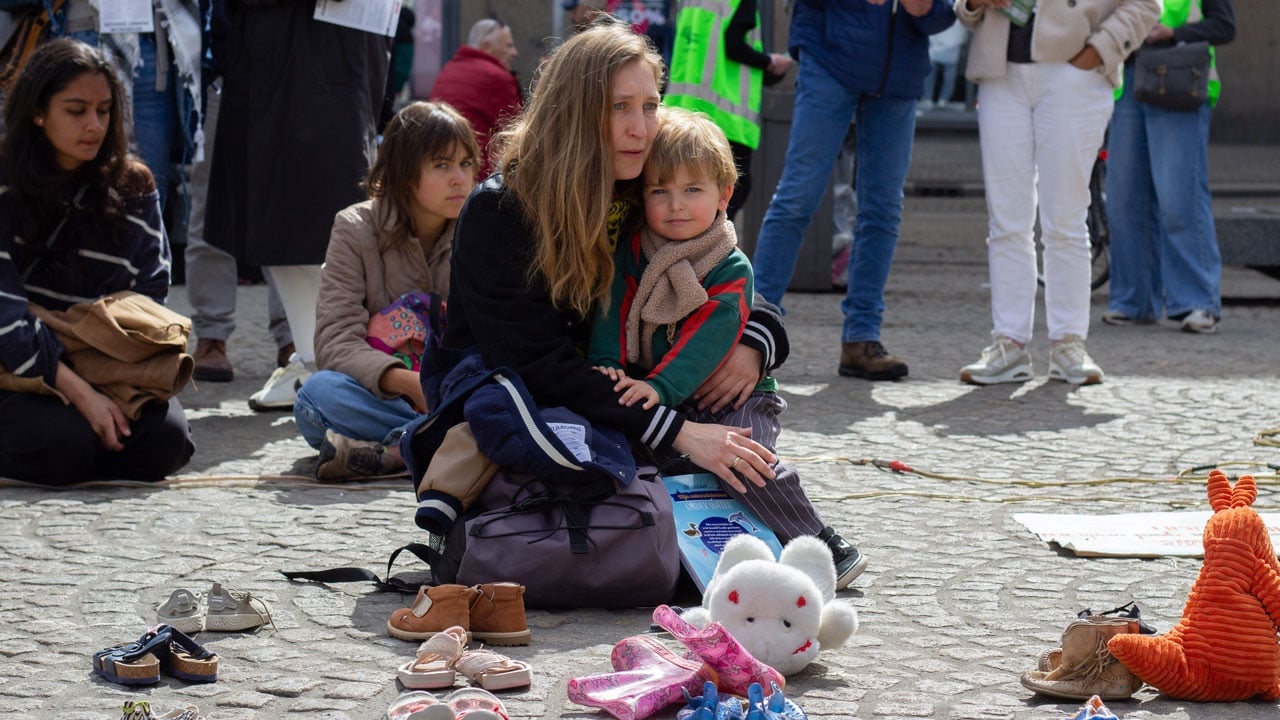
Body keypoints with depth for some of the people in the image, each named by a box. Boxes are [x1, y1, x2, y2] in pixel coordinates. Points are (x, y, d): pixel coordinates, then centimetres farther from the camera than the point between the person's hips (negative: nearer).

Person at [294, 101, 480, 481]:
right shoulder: (356, 229, -2)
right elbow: (335, 342, -12)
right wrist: (407, 382, -30)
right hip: (378, 396, -1)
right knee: (318, 395, -34)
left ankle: (391, 454, -37)